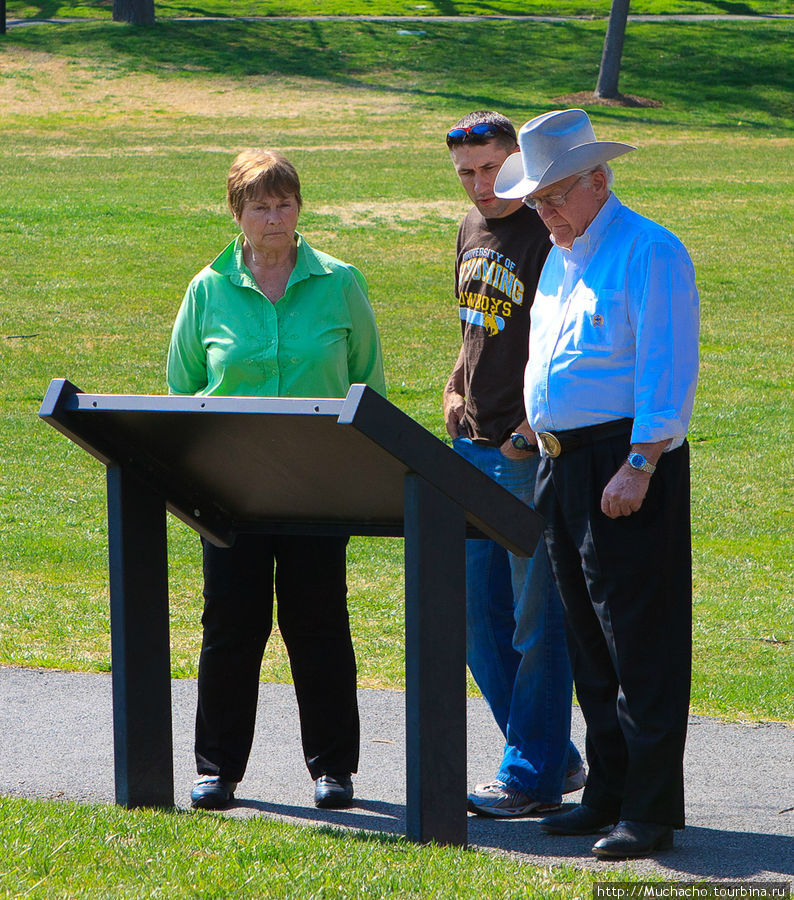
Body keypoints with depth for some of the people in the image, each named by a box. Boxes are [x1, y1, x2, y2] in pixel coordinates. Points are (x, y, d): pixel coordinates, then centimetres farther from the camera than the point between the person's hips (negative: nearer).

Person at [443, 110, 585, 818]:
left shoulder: (550, 236, -13)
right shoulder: (473, 230, 13)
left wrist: (534, 428, -20)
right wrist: (457, 390, 12)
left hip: (533, 450, -9)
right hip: (474, 446, 9)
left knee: (537, 620, -3)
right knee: (478, 617, 12)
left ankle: (533, 776, 4)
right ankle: (558, 758, 22)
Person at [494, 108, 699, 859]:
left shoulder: (649, 251, -11)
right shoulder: (559, 258, 17)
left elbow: (667, 372, -17)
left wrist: (639, 467, -22)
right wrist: (536, 433, 18)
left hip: (630, 466, -9)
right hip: (562, 461, 9)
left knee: (641, 644, -7)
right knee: (588, 642, 12)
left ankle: (650, 812, -5)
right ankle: (608, 796, 20)